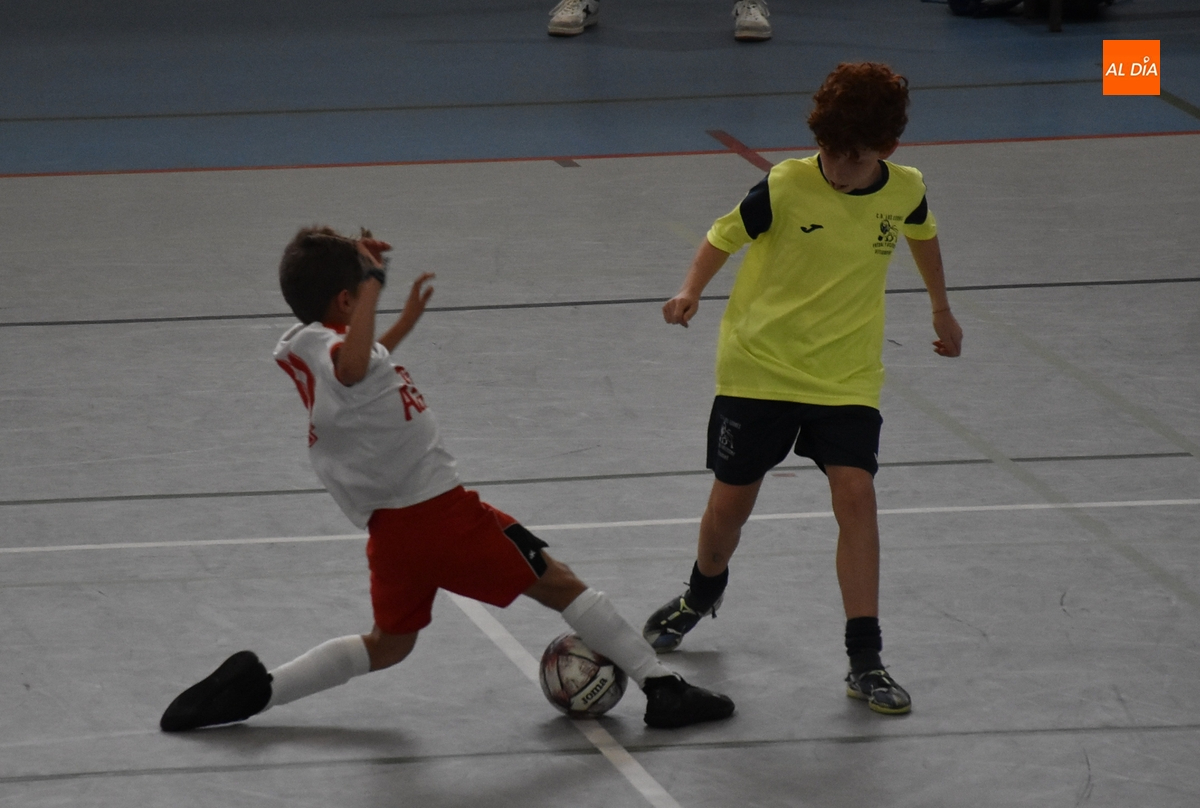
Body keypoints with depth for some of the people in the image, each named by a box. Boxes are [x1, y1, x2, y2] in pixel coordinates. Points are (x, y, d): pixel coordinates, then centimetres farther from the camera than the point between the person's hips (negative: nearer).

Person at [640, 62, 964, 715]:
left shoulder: (904, 192, -6)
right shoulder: (786, 186, -15)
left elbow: (922, 235, 18)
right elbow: (726, 235, -2)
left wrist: (941, 309, 30)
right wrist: (691, 291, -20)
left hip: (847, 375, 1)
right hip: (759, 366, -1)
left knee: (855, 493, -16)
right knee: (730, 502, 5)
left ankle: (865, 661, -11)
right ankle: (703, 592, 41)